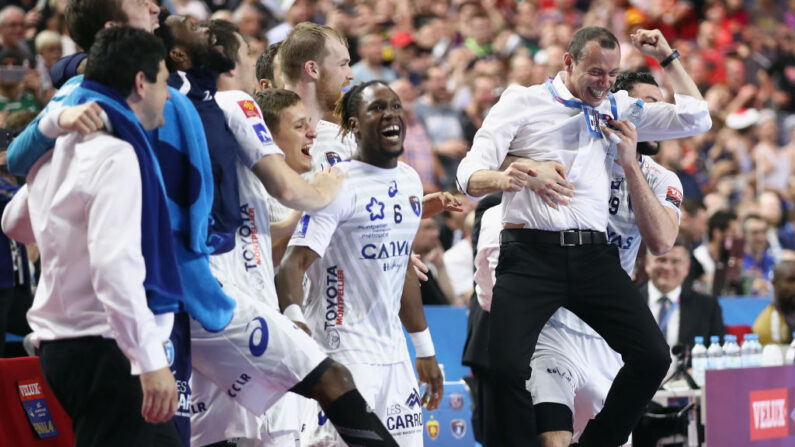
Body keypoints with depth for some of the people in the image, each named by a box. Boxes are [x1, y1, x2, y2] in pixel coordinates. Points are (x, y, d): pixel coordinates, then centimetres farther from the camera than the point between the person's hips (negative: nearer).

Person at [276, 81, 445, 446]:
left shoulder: (410, 181, 13)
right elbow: (293, 265, -20)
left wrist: (425, 350, 23)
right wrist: (295, 320, -39)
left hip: (394, 353, 8)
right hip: (344, 353, -8)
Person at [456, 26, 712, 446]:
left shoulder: (617, 108, 17)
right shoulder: (523, 102, 5)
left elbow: (695, 119, 17)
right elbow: (470, 174, -3)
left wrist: (667, 57, 12)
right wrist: (500, 178, -26)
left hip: (593, 254, 4)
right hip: (531, 254, -4)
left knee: (652, 357, -7)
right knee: (507, 367, -20)